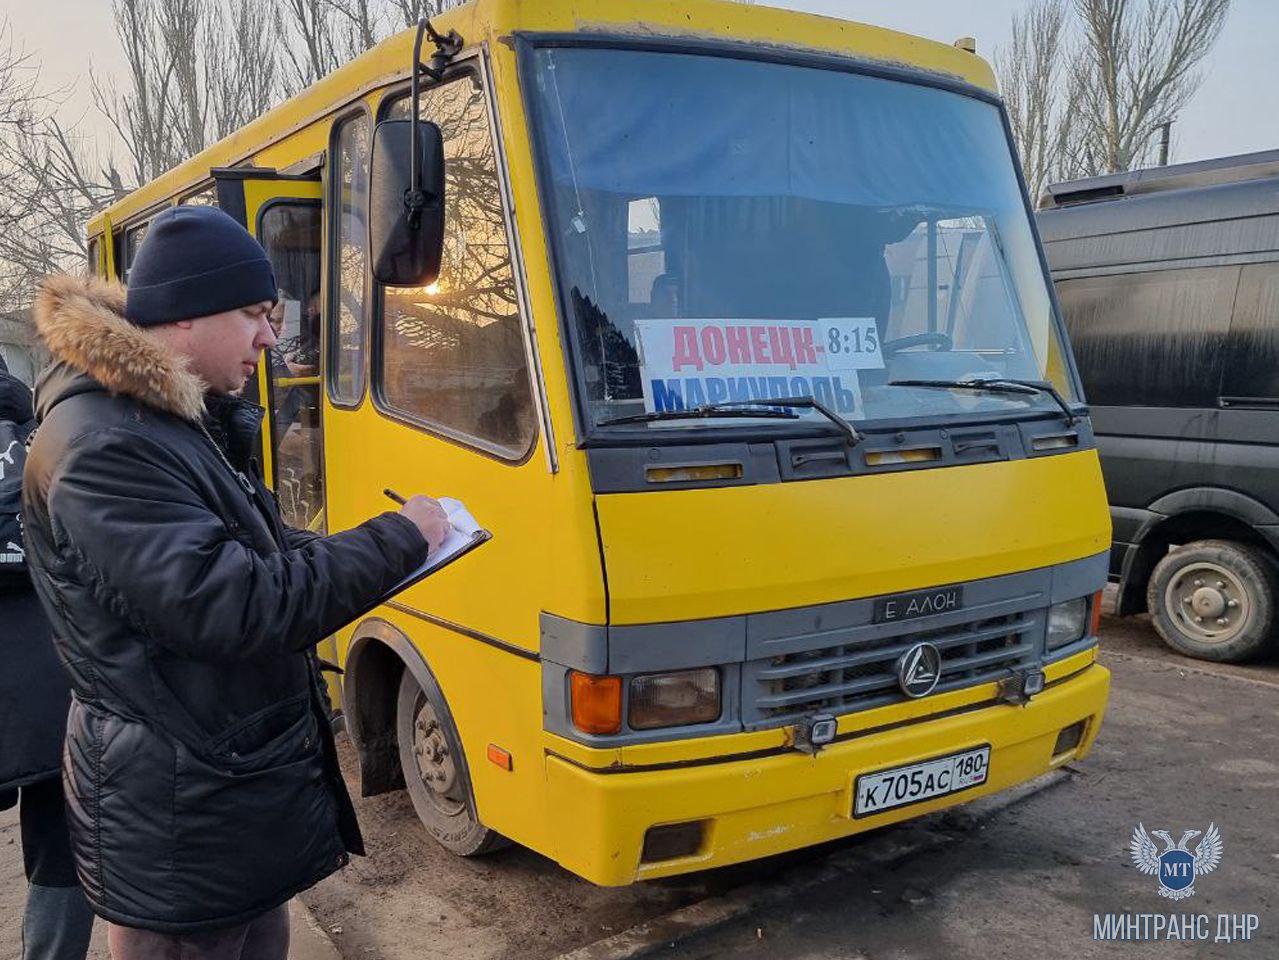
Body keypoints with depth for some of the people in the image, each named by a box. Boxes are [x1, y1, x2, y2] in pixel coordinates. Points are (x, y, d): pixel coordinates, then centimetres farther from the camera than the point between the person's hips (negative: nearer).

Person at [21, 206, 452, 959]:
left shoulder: (192, 421, 10)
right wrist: (396, 539, -22)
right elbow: (230, 606, -30)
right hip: (180, 818, -9)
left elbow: (255, 552, 17)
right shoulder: (103, 450, -24)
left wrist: (386, 550, 0)